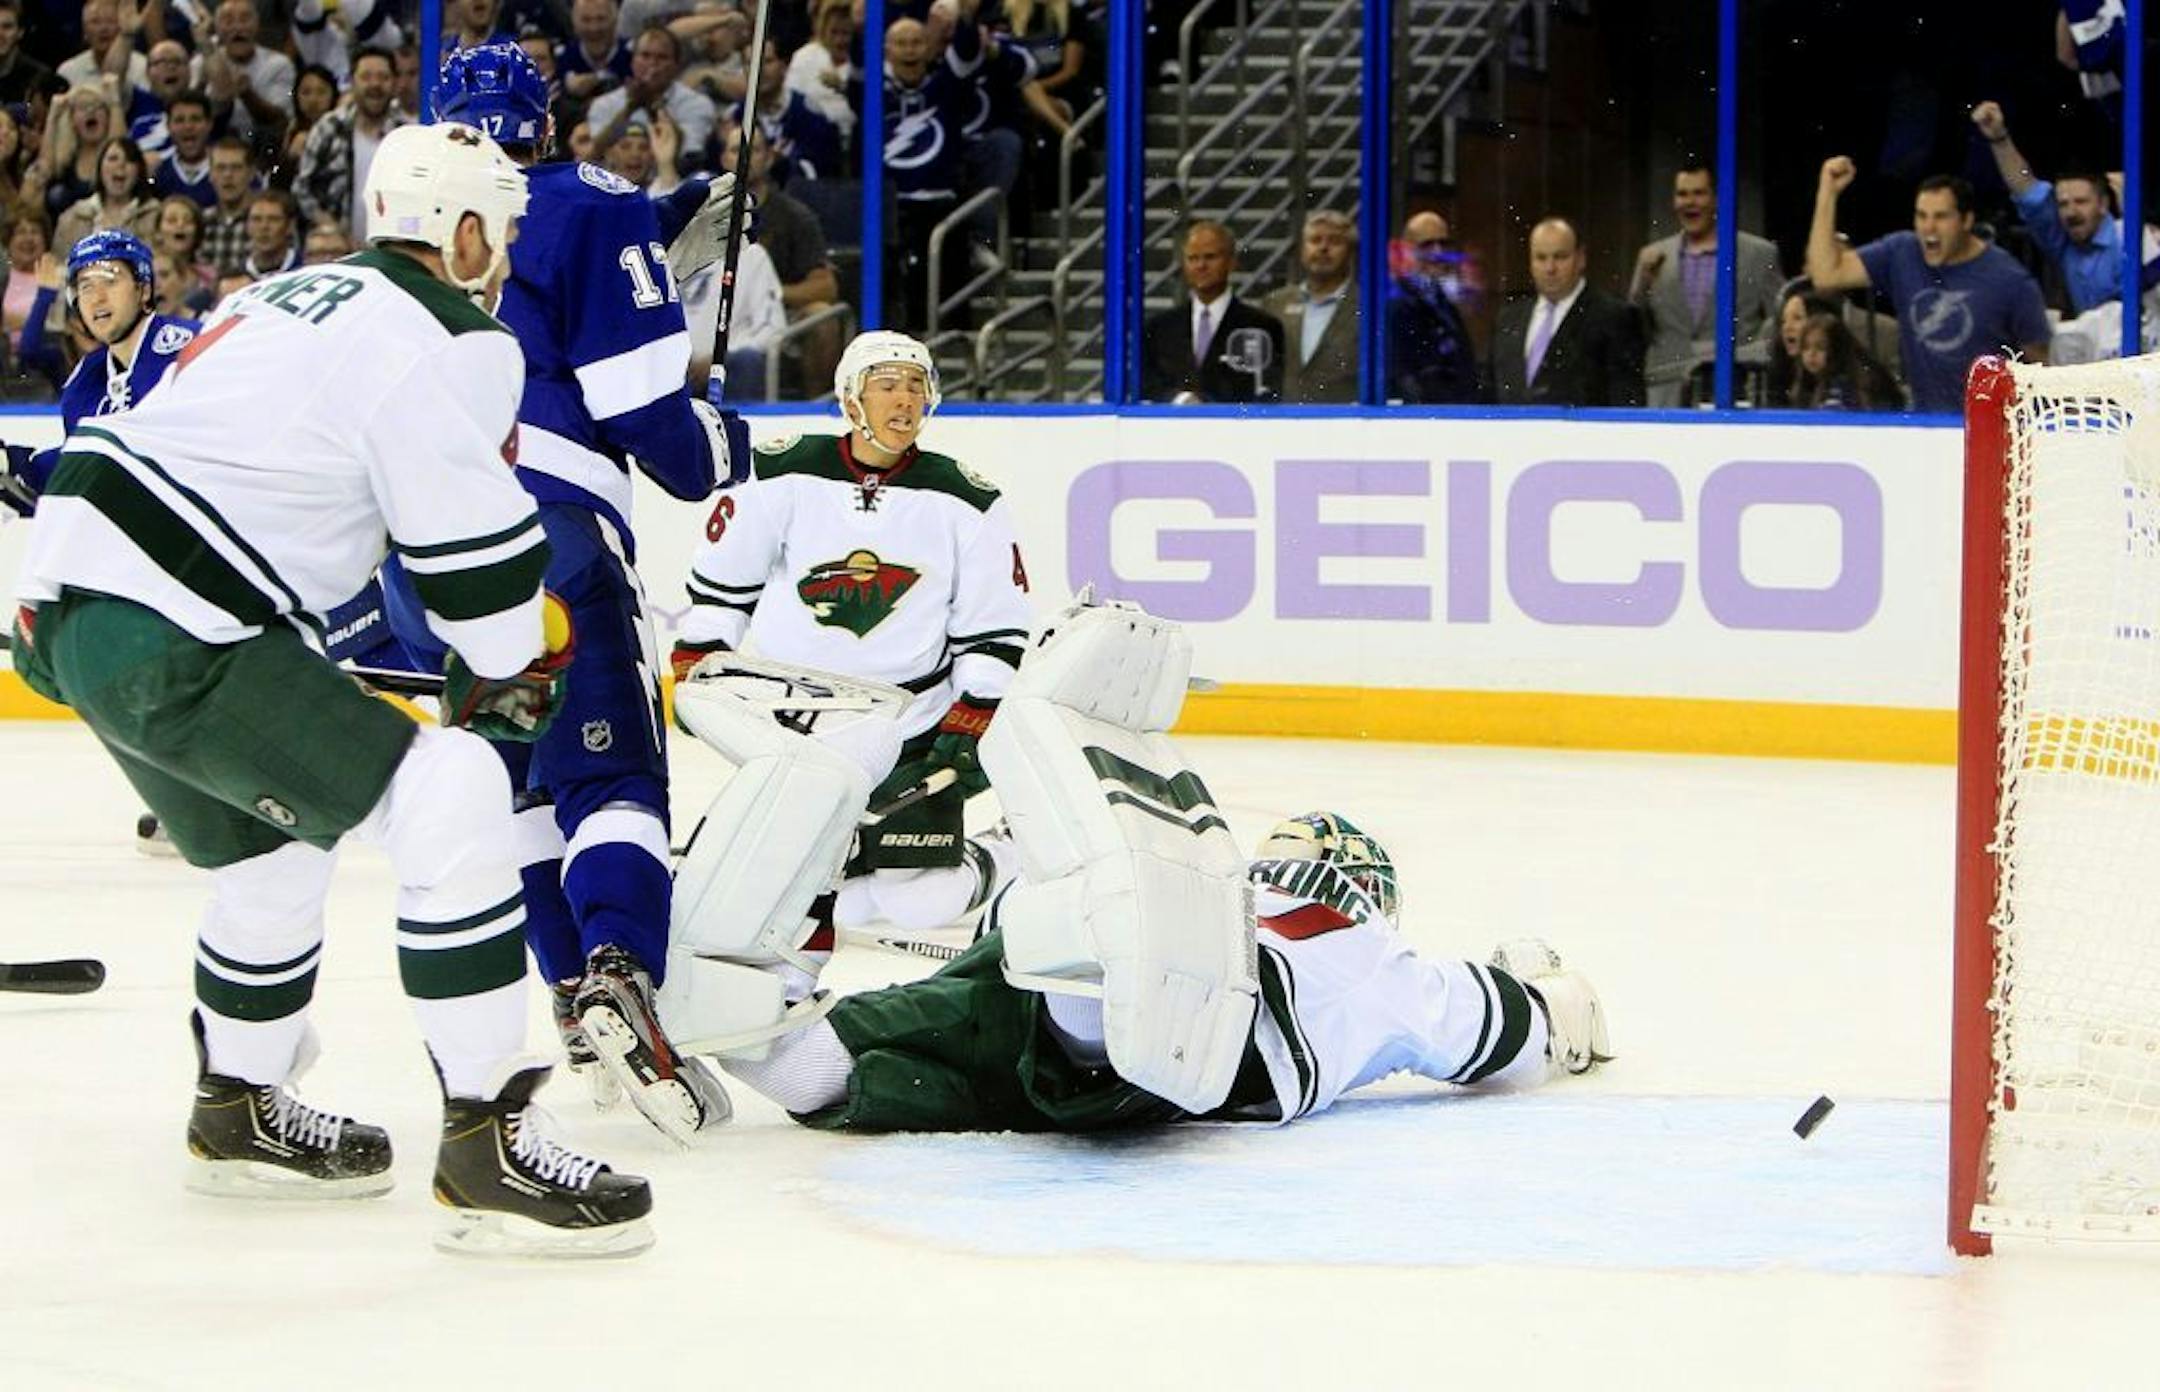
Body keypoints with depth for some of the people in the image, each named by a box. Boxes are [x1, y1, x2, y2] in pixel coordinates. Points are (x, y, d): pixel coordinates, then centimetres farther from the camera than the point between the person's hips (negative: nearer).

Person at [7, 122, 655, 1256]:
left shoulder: (303, 292, 22)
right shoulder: (452, 343, -7)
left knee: (270, 843, 29)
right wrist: (510, 673, 13)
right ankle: (484, 1143, -14)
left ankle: (240, 1112, 43)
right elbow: (473, 554, -7)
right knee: (451, 801, -13)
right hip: (168, 642, -10)